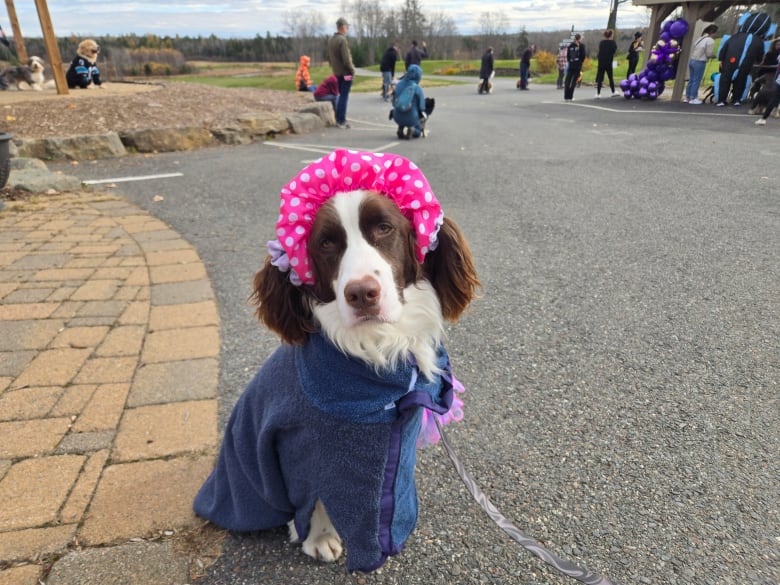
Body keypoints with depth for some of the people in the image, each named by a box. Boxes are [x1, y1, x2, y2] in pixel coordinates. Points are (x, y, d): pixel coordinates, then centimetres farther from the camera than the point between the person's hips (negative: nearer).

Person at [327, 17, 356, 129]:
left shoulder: (330, 40, 10)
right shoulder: (342, 40, -16)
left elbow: (329, 56, 15)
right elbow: (346, 59, -20)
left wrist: (334, 68, 18)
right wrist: (352, 70, -10)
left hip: (337, 72, 8)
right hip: (345, 73, -8)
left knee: (341, 95, 16)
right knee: (344, 97, -4)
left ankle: (338, 119, 18)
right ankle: (341, 121, -2)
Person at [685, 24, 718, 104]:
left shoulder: (700, 38, 14)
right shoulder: (710, 40, -9)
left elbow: (693, 49, 11)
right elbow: (709, 54, -11)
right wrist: (714, 56, 9)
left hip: (692, 60, 7)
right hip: (699, 62, -7)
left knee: (691, 80, 14)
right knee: (696, 81, -1)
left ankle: (687, 97, 19)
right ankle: (693, 98, 2)